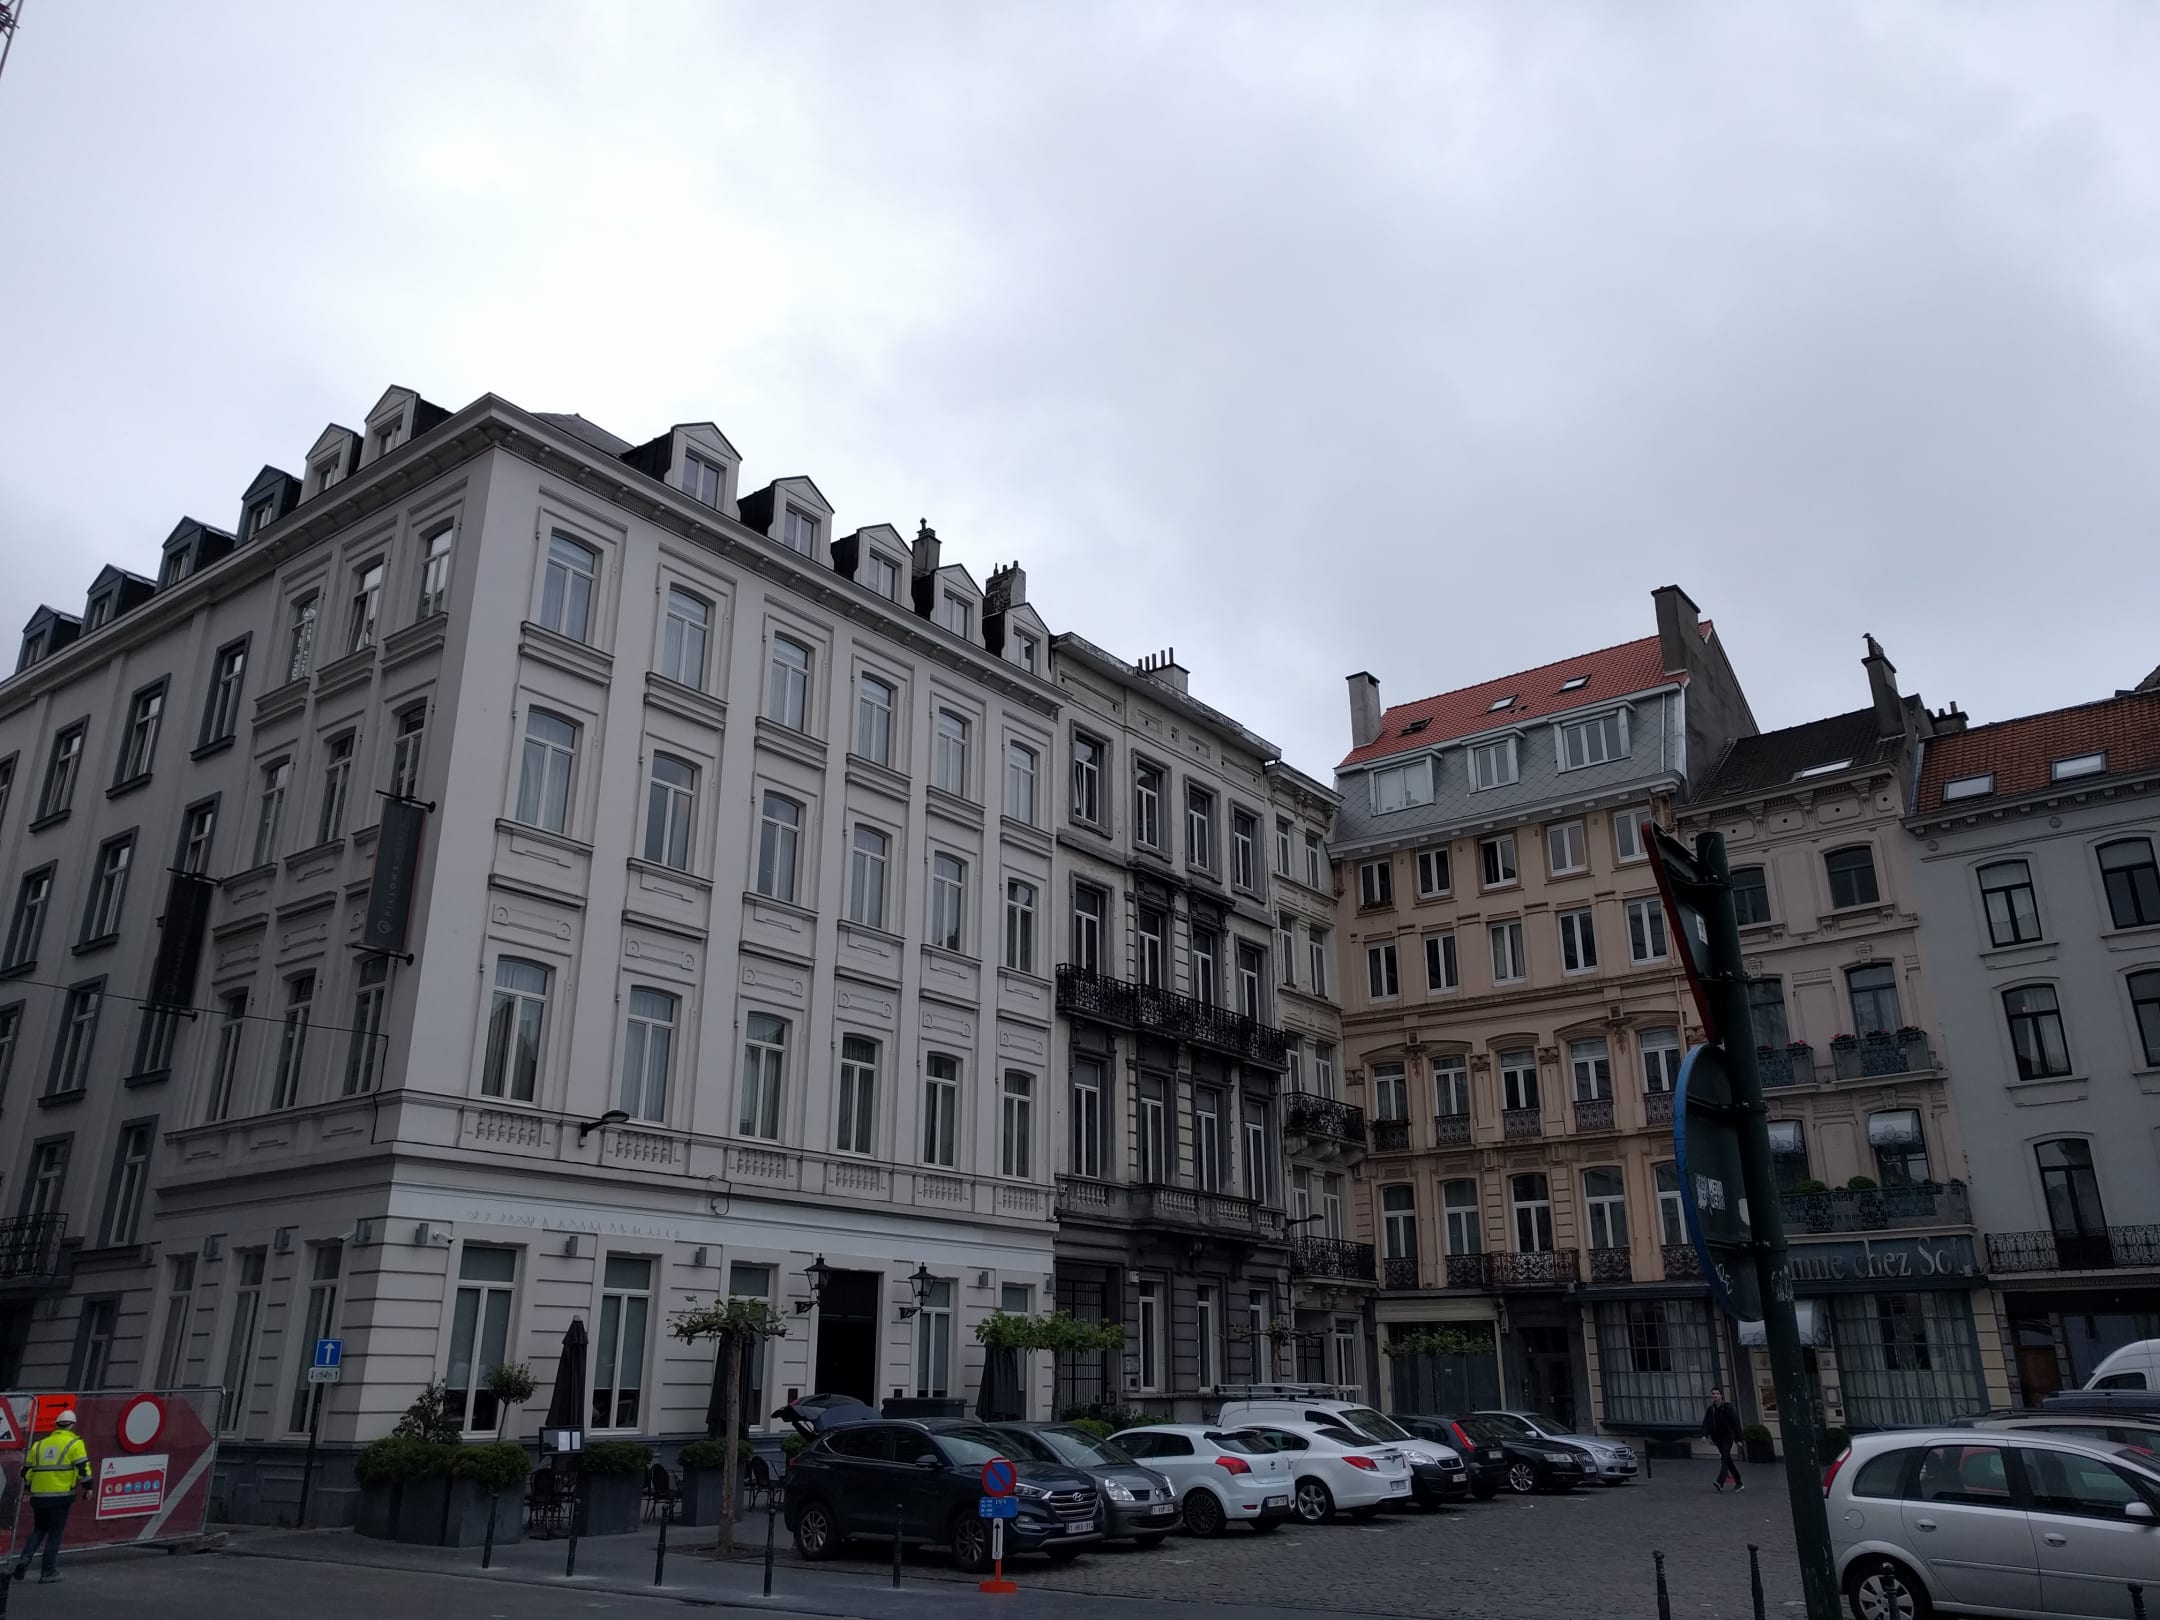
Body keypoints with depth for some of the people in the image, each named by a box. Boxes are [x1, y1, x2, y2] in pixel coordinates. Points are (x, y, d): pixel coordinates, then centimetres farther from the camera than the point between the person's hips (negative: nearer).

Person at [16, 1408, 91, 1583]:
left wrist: (29, 1489, 31)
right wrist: (87, 1486, 2)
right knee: (55, 1533, 5)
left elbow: (26, 1470, 16)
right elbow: (83, 1467, -10)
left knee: (38, 1529, 22)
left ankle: (25, 1560, 2)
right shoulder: (74, 1443, -1)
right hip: (61, 1496, -4)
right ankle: (48, 1573, 7)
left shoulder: (39, 1445, 15)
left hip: (39, 1496, 5)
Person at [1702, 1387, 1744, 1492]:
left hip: (1728, 1436, -6)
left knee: (1724, 1458, -19)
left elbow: (1735, 1423, -8)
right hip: (1718, 1438, 6)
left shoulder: (1728, 1407, -8)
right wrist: (1704, 1435, -14)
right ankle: (1739, 1483, 21)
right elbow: (1706, 1423, 2)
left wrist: (1738, 1439, -9)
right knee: (1727, 1460, 10)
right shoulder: (1711, 1409, 7)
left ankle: (1720, 1482, -32)